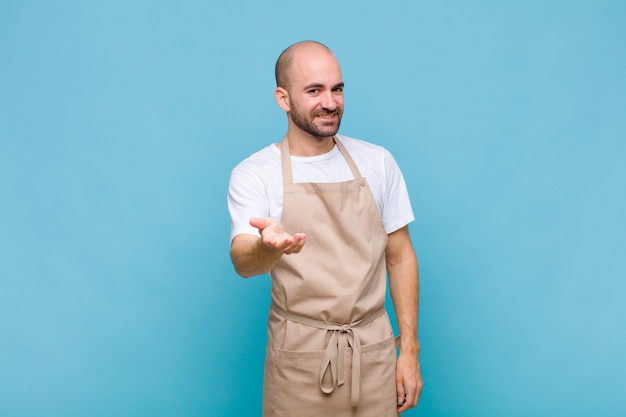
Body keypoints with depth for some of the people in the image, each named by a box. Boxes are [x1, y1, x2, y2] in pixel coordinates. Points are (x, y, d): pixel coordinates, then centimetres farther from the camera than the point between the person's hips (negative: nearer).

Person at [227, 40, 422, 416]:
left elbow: (400, 256, 5)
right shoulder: (253, 174, -6)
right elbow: (242, 261, -19)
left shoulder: (378, 162, 1)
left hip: (375, 350, 2)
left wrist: (410, 347, 1)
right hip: (299, 357, -2)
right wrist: (267, 247, -42)